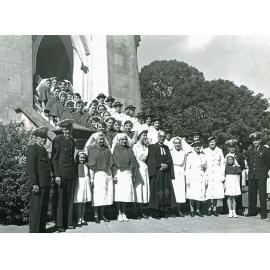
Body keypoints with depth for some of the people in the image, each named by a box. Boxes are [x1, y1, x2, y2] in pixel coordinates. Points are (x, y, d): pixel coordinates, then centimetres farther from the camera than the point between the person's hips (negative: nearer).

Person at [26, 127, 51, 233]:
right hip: (38, 185, -9)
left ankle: (42, 230, 22)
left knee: (44, 208, 13)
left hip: (46, 185, 9)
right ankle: (33, 231, 2)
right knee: (36, 208, -4)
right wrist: (34, 184, -21)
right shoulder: (32, 149, -8)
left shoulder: (44, 150, 19)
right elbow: (30, 167, -15)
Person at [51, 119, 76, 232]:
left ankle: (68, 222, 18)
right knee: (60, 199, -2)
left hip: (71, 175, 6)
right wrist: (57, 175, -14)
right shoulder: (57, 140, -4)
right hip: (61, 174, -6)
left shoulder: (72, 141, 15)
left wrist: (74, 172, 15)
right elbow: (54, 158, -7)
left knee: (70, 199, 9)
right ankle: (59, 225, 6)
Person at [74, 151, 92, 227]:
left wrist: (91, 181, 10)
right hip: (79, 183, -4)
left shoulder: (86, 166, 12)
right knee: (79, 203, -4)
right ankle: (79, 219, 4)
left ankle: (82, 218, 18)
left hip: (86, 183, 5)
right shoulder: (76, 165, -2)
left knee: (84, 203, 9)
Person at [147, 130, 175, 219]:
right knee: (157, 191, -7)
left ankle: (165, 211, 6)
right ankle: (155, 212, -4)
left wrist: (165, 165, -8)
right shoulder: (152, 147, 3)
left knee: (167, 191, 0)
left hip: (166, 173, 5)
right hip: (156, 173, -5)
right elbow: (152, 160, -6)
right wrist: (161, 165, -14)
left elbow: (170, 159, 10)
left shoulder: (166, 147, 18)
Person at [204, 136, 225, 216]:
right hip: (208, 173, -1)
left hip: (217, 173, 1)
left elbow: (222, 163, 11)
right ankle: (210, 208, 9)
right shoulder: (205, 151, 5)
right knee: (209, 192, -5)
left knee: (217, 191, -2)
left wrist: (222, 175, 5)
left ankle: (214, 208, 9)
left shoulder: (219, 151, 9)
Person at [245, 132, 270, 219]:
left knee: (262, 195, -3)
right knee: (251, 194, 9)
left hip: (261, 176, -5)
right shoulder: (250, 151, 10)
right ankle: (252, 211, 20)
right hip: (251, 176, 5)